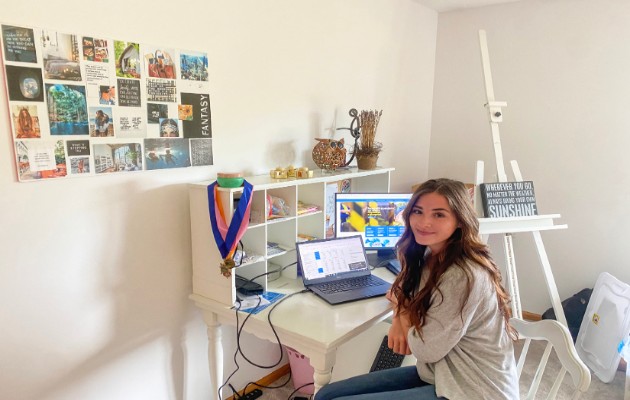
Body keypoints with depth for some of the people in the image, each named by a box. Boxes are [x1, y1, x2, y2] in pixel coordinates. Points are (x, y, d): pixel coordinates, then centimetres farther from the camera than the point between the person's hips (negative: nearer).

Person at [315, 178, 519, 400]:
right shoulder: (430, 257, 0)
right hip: (439, 373, 8)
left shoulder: (464, 276, -27)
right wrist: (399, 320, -5)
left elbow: (425, 349, -20)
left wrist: (399, 305, -3)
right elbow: (401, 292, 18)